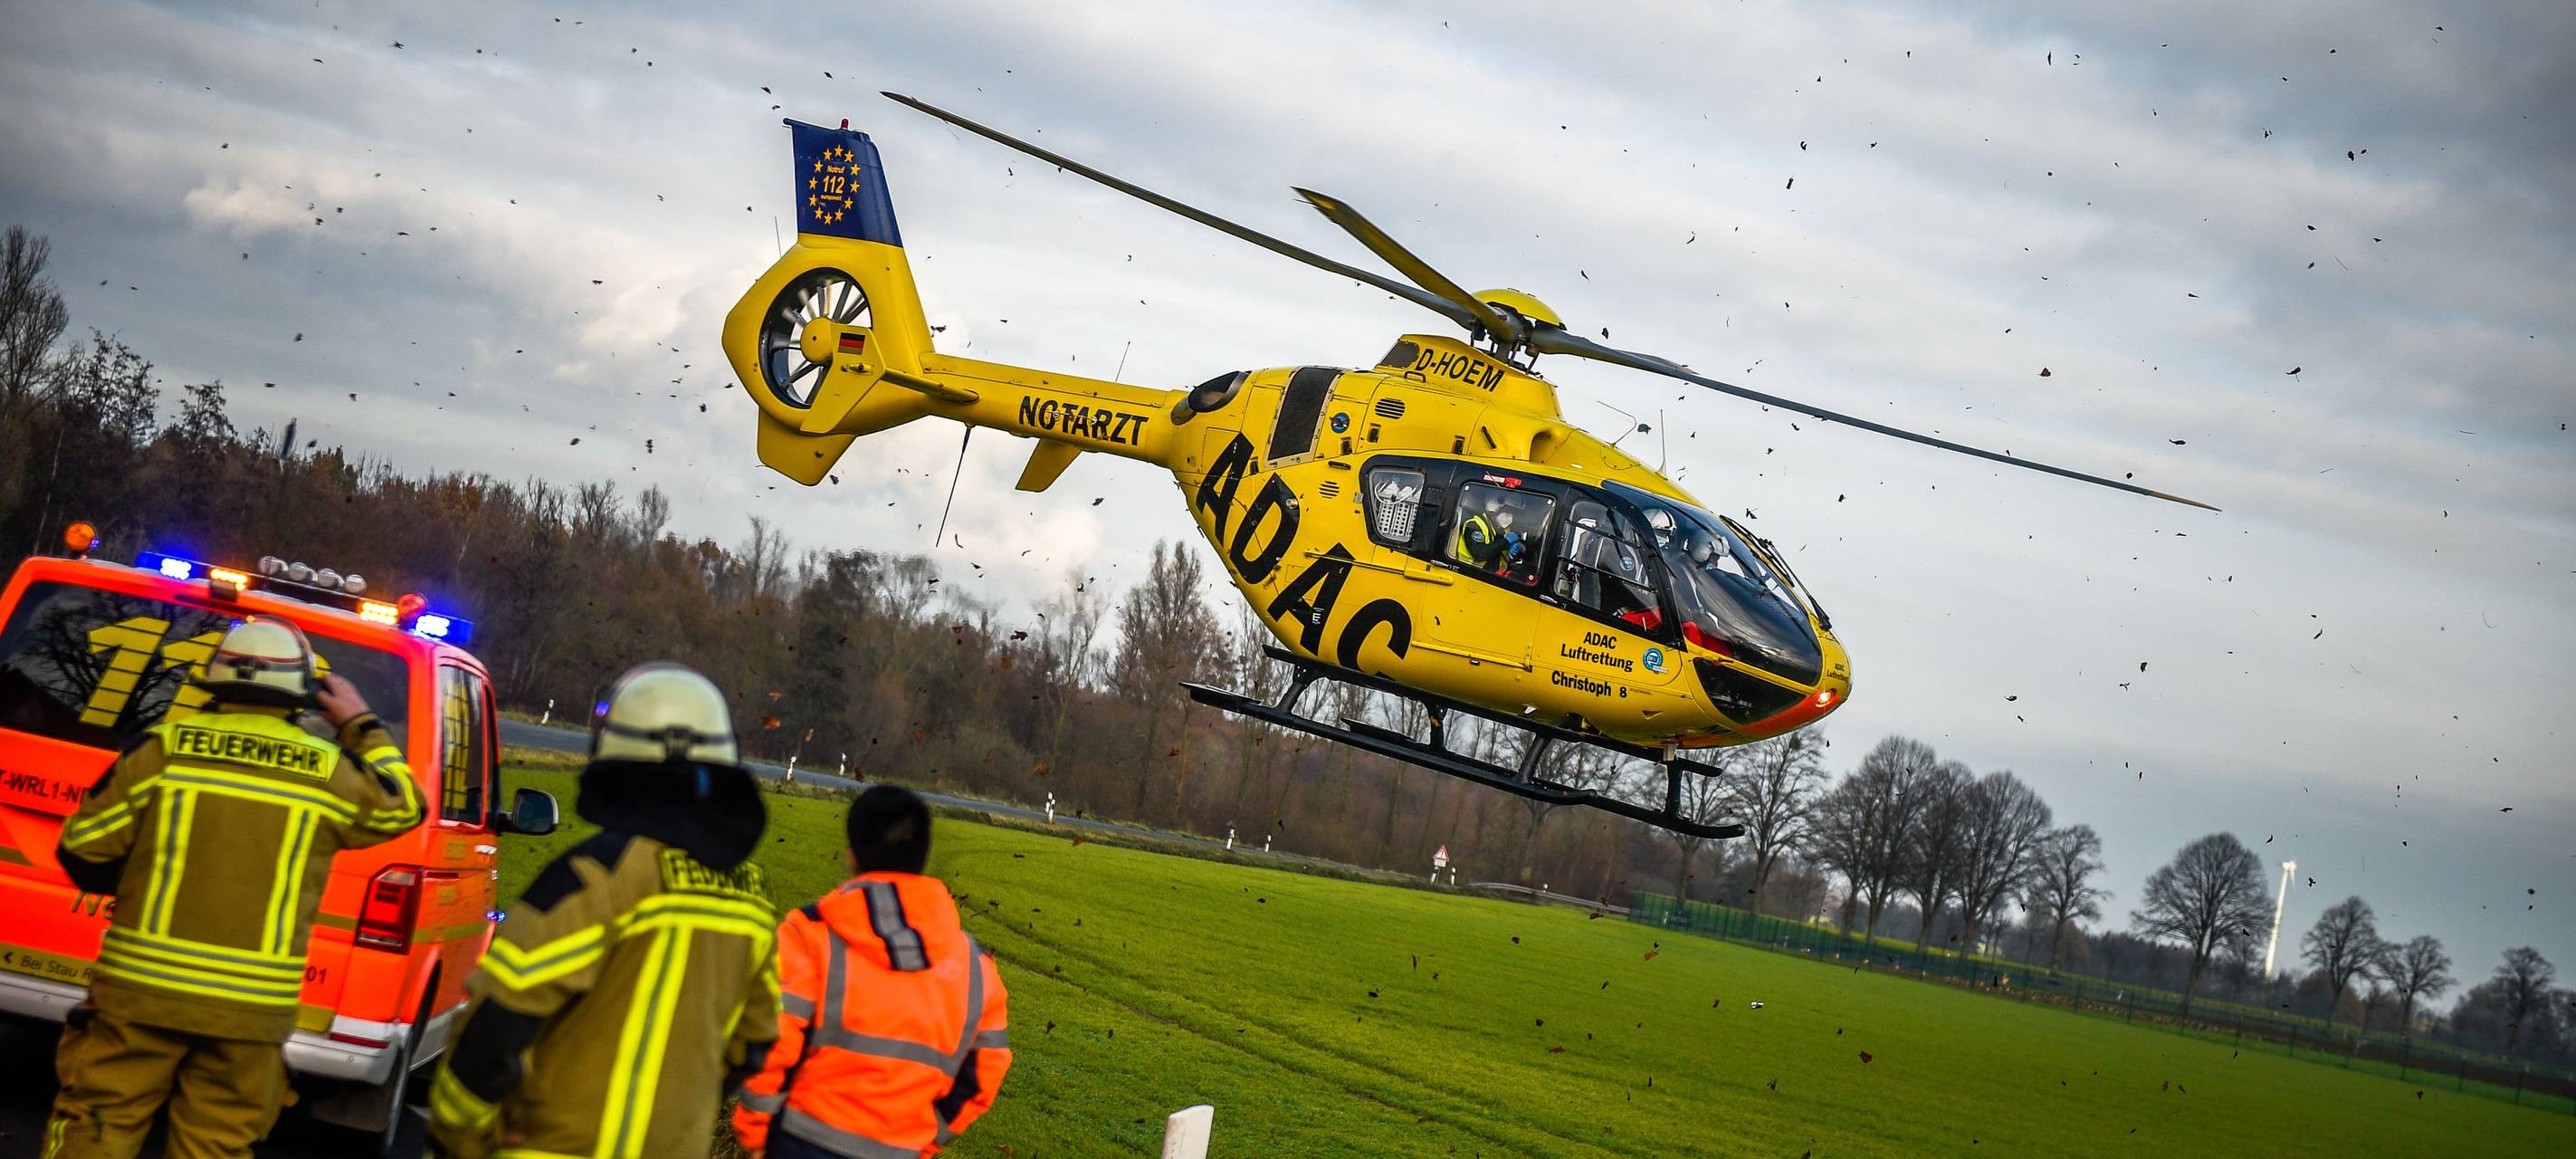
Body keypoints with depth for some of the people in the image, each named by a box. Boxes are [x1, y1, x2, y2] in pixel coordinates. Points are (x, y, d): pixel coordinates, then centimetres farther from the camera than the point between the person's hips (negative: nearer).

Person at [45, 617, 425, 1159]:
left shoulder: (165, 747, -5)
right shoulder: (329, 771, -1)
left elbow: (84, 849, 0)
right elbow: (401, 809, 19)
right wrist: (361, 725, 26)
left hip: (144, 990, -1)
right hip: (251, 1008, 1)